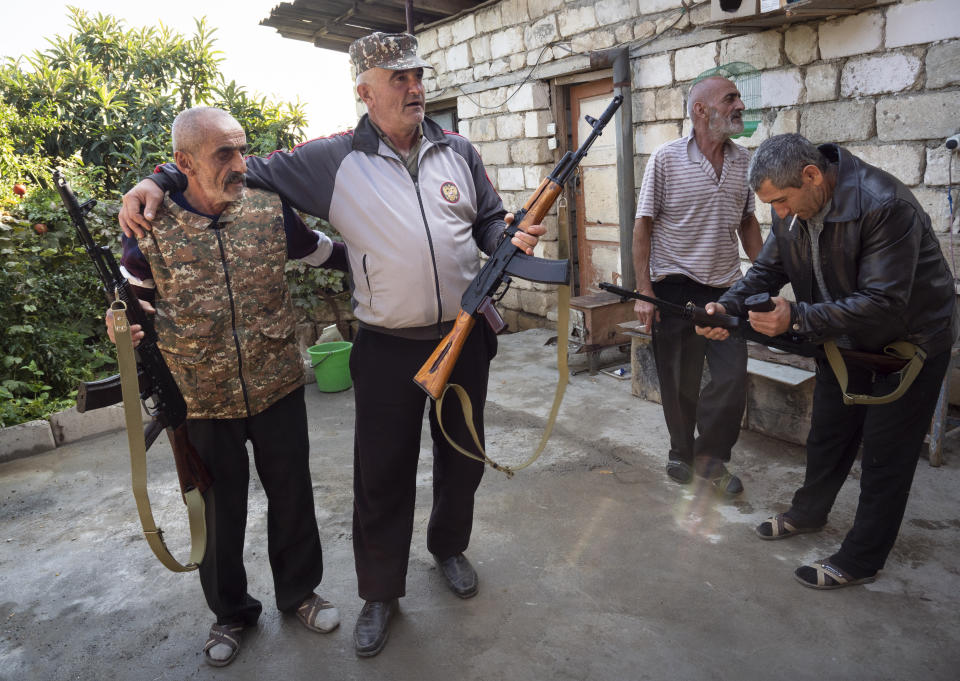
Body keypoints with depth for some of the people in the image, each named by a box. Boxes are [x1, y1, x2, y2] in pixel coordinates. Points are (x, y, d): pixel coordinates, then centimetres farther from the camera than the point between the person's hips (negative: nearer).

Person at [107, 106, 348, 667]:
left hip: (278, 389, 1)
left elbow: (326, 253, 11)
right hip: (203, 401, -1)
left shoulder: (270, 209, -5)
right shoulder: (150, 226, -9)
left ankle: (299, 590, 40)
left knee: (292, 495, 15)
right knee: (219, 510, 16)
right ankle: (231, 611, 40)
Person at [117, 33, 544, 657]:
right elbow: (249, 170, 4)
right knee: (382, 473, 6)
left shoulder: (457, 152, 5)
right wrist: (163, 180, -4)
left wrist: (513, 238, -8)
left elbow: (489, 221, 13)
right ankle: (380, 593, 28)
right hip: (388, 348, -3)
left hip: (465, 337, 3)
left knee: (462, 455, 18)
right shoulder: (334, 161, -4)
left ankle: (450, 547, 45)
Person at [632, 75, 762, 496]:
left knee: (733, 378, 0)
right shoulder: (666, 159, -6)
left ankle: (710, 457, 19)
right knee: (679, 384, 7)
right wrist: (644, 291, -11)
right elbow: (643, 225, -6)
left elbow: (747, 222, 17)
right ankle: (681, 452, 29)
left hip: (726, 288, 4)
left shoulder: (744, 161, 7)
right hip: (674, 288, -4)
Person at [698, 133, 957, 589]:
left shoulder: (885, 206, -33)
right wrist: (728, 306, -24)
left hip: (910, 342, -7)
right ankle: (808, 513, 40)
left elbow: (883, 304, -36)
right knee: (826, 434, 19)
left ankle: (860, 561, 16)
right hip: (845, 337, 7)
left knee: (884, 454, 3)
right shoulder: (793, 209, -10)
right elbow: (767, 270, -5)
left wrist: (797, 318, -40)